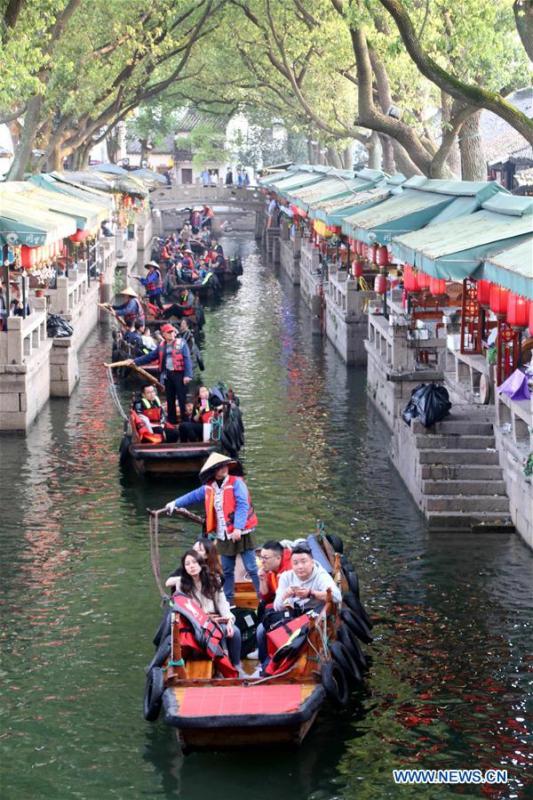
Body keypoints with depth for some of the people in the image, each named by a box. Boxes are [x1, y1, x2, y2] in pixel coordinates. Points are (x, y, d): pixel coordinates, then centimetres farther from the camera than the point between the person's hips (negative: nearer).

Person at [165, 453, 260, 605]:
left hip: (241, 534, -6)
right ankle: (228, 601, 24)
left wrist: (238, 527, -29)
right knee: (227, 571, 14)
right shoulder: (208, 488, 7)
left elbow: (242, 506, -20)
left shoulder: (236, 483, -11)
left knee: (251, 568, -6)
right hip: (223, 536, 6)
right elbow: (193, 496, 24)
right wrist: (175, 503, 21)